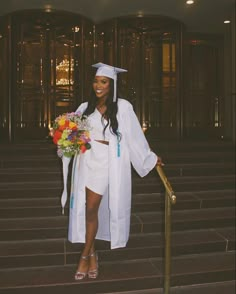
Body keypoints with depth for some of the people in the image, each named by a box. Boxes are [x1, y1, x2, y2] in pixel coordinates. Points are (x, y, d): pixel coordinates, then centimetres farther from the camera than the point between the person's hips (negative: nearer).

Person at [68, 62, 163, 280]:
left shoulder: (123, 107, -4)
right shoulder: (85, 108, 7)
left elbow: (134, 136, 1)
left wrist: (150, 158, 5)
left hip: (108, 163, -4)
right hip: (87, 161, 4)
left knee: (91, 208, -4)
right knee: (88, 209, 7)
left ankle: (85, 255, 14)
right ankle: (92, 253, 25)